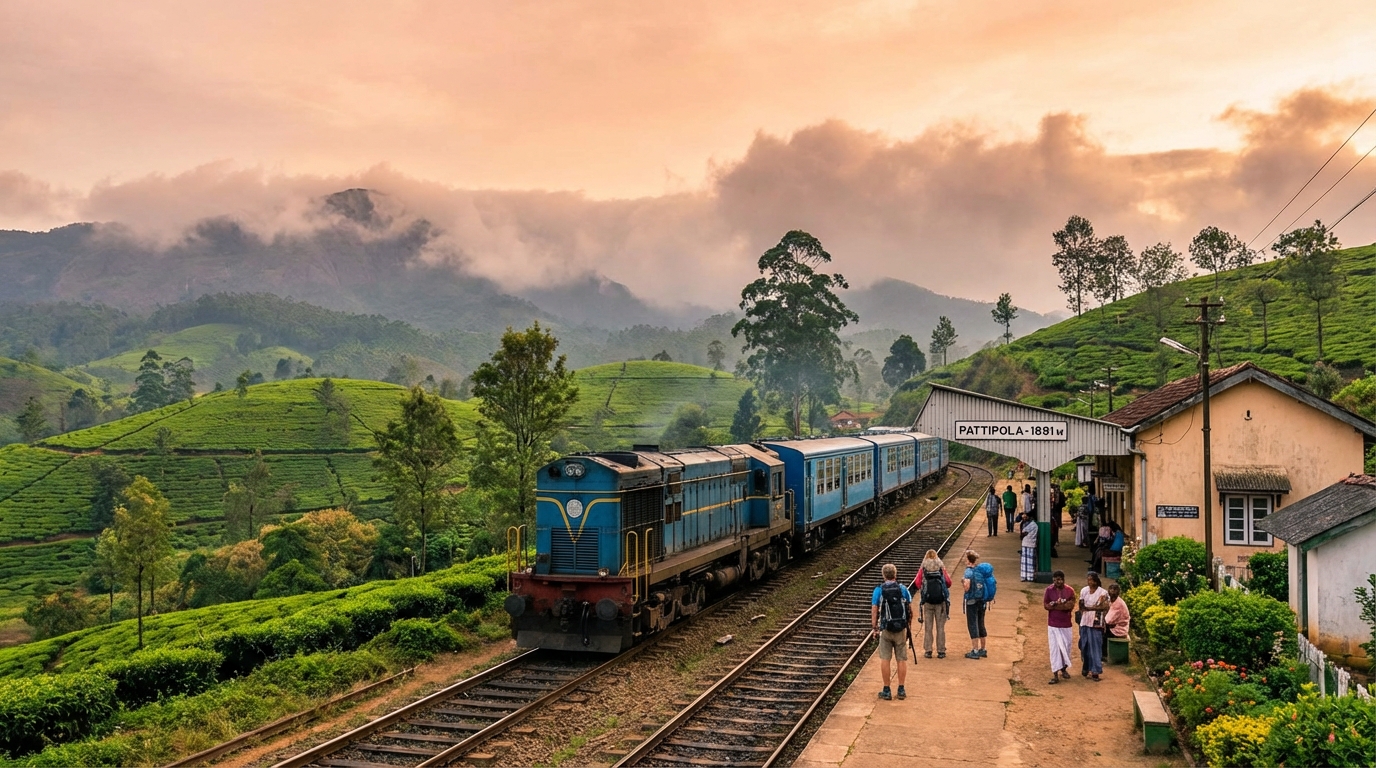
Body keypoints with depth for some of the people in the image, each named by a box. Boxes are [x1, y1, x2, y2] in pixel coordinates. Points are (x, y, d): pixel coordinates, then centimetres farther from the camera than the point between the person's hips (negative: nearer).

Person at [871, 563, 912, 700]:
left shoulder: (879, 590, -4)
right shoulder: (903, 589, 1)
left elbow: (874, 610, -7)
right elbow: (910, 609, 3)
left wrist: (875, 627, 2)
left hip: (886, 629, -1)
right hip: (901, 629, 1)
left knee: (885, 659, 5)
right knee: (902, 659, 8)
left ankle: (886, 691, 8)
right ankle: (901, 690, 12)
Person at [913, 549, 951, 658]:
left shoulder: (923, 568, 3)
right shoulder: (941, 567, 4)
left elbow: (917, 582, -5)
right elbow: (948, 582, -2)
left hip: (927, 601, 0)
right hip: (941, 600, 0)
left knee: (928, 628, 5)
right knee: (940, 627, 5)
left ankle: (927, 651, 3)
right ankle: (941, 651, 5)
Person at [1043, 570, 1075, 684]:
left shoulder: (1070, 591, -2)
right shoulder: (1048, 590, -4)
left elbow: (1071, 606, -12)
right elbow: (1046, 606, -10)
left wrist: (1054, 604, -16)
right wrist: (1064, 605, -15)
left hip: (1066, 624, 1)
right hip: (1053, 624, -1)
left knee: (1066, 647, 10)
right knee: (1054, 648, -3)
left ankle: (1064, 668, 31)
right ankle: (1055, 674, -2)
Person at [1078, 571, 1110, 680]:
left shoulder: (1102, 593, -7)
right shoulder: (1084, 591, 7)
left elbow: (1105, 607, -13)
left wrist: (1088, 608, -12)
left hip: (1096, 623, -4)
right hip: (1085, 622, 4)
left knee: (1095, 646, -4)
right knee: (1085, 646, 8)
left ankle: (1095, 671, -2)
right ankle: (1085, 668, 19)